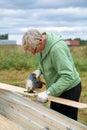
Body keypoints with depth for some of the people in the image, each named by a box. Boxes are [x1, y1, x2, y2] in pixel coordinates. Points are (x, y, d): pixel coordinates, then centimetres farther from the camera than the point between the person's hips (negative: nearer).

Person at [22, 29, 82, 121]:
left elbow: (68, 76, -33)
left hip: (69, 89, -9)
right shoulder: (42, 45, -5)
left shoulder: (56, 48, -32)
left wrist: (48, 92, -33)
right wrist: (39, 70, -8)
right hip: (57, 89, 9)